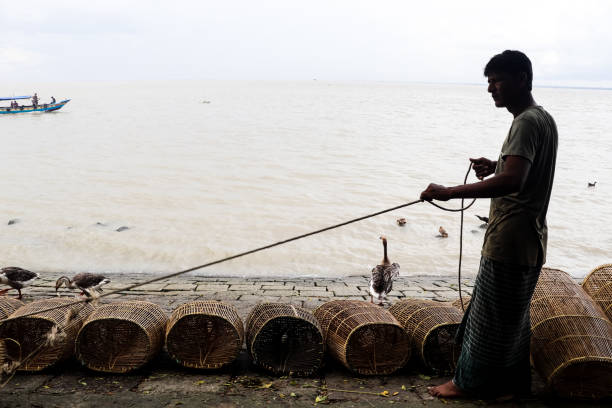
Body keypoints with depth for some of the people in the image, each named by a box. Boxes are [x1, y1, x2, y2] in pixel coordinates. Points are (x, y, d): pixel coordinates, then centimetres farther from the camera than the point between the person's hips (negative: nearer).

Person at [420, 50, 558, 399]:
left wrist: (449, 192, -33)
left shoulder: (528, 122, -19)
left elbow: (511, 182, -33)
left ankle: (468, 382, 20)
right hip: (528, 238, 10)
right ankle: (513, 383, 32)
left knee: (491, 314, 4)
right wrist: (495, 165, 10)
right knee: (511, 315, 19)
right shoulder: (542, 118, 13)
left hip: (510, 240, -10)